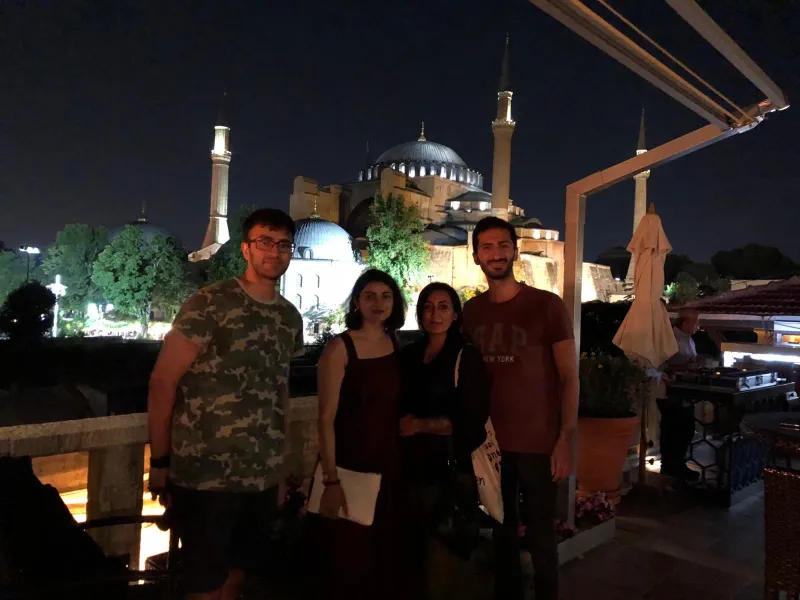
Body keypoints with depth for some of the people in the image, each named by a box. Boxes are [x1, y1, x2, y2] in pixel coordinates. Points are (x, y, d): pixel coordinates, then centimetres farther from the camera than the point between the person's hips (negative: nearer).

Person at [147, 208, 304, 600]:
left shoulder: (291, 317, 8)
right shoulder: (209, 304, -10)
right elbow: (162, 381, -10)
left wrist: (278, 462, 14)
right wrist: (159, 461, -9)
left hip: (264, 477, 6)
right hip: (205, 476, -5)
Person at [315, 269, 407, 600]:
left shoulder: (397, 346, 5)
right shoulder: (340, 347, -12)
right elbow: (326, 417, -15)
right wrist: (331, 479, -19)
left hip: (388, 466, 5)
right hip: (349, 468, -5)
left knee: (385, 555, 17)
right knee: (346, 561, 8)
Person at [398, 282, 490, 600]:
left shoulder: (467, 356, -6)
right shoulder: (408, 355, 9)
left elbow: (472, 420, -10)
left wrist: (419, 425, -8)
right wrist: (403, 423, -1)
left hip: (451, 465, -4)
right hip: (413, 465, 5)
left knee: (441, 553, 3)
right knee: (415, 547, 12)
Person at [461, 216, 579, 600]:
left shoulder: (548, 305, -9)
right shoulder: (471, 312, 4)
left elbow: (569, 377, -8)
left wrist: (566, 439, -13)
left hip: (538, 443, -4)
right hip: (490, 441, 4)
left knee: (540, 537, 8)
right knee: (503, 531, 18)